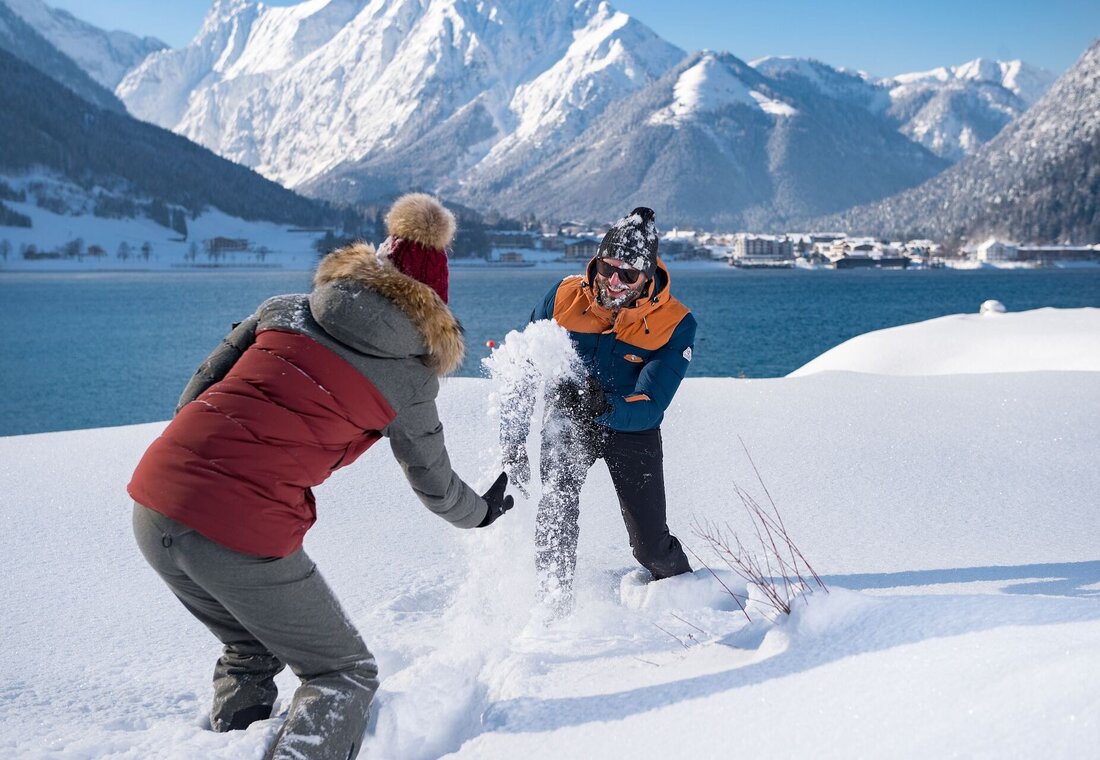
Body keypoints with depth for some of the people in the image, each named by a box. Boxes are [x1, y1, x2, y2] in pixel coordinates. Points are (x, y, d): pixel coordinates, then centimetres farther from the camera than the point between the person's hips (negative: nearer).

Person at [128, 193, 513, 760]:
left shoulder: (286, 310, 12)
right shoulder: (409, 378, 3)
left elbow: (196, 393, 13)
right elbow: (435, 486, 15)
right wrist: (481, 513, 36)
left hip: (153, 503, 6)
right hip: (245, 540, -6)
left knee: (251, 652, 32)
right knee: (344, 676, 15)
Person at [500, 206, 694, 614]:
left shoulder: (674, 324, -22)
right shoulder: (565, 297, -18)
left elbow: (649, 408, -28)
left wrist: (607, 407, -47)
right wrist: (513, 442, -14)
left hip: (632, 430, 0)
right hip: (568, 418, 1)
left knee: (651, 546, 3)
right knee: (555, 507, -26)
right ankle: (553, 607, -14)